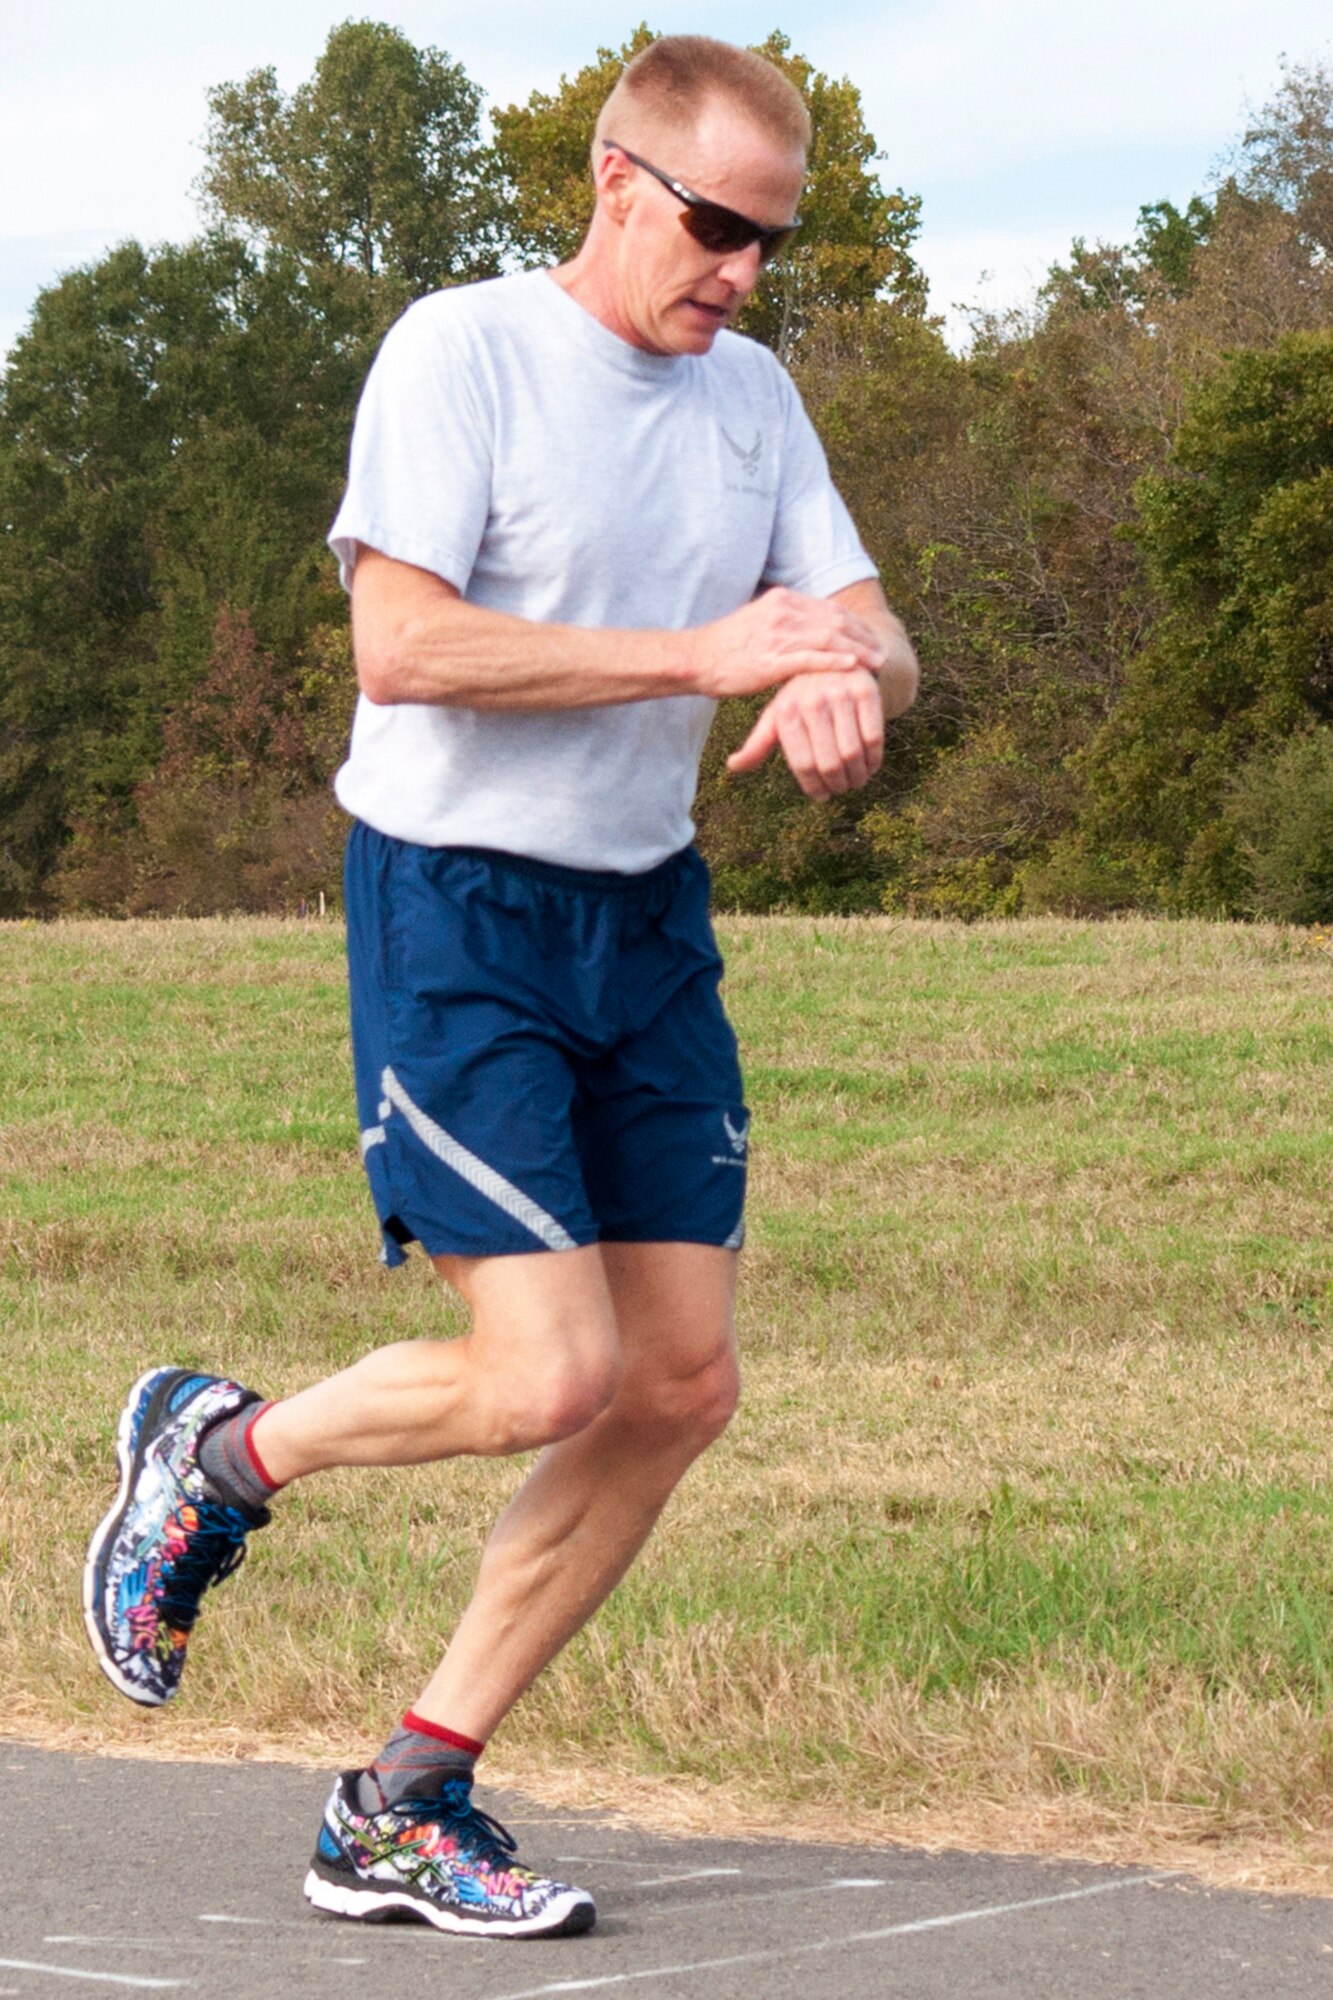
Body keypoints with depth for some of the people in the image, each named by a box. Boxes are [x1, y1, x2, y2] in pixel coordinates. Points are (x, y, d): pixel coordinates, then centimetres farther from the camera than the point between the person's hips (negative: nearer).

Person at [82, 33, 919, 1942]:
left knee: (684, 1384, 3)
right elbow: (400, 646, -21)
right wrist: (701, 655, -22)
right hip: (457, 907, -8)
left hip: (649, 916, 8)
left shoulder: (753, 395, 11)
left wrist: (846, 682, -17)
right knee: (547, 1374, -16)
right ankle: (220, 1451, 14)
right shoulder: (462, 351, -11)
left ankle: (405, 1804, 14)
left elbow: (876, 637, 9)